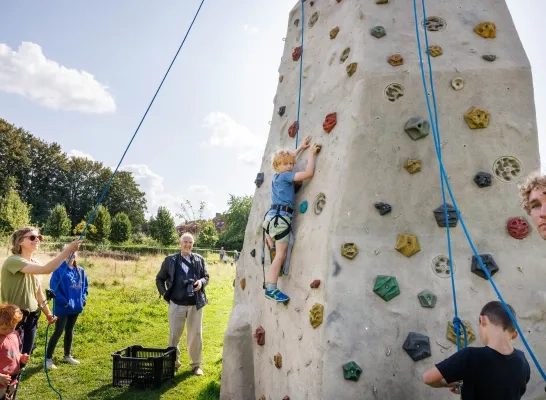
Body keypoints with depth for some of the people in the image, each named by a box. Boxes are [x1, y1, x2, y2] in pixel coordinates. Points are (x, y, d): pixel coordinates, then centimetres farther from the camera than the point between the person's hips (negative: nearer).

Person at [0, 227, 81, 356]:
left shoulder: (35, 264, 8)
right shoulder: (13, 261, -18)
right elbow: (46, 269, -33)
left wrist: (48, 313, 16)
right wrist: (68, 249, -35)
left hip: (31, 316, 8)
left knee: (25, 355, 14)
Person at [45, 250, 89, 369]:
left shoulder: (80, 270, 5)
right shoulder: (59, 269, -13)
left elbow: (85, 285, 15)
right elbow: (54, 286, -16)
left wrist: (83, 299, 3)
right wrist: (63, 301, -17)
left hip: (75, 306, 6)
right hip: (62, 307, -6)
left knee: (70, 330, 17)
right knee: (58, 331, -4)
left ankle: (67, 355, 30)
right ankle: (48, 358, 8)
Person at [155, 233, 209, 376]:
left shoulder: (199, 260, 5)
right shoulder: (170, 260, 2)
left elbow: (206, 277, 12)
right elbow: (159, 279, 11)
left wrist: (201, 282, -10)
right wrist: (164, 294, 0)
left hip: (195, 304, 1)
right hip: (176, 304, -1)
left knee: (196, 335, 9)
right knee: (174, 335, 8)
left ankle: (196, 364, 24)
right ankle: (174, 362, 27)